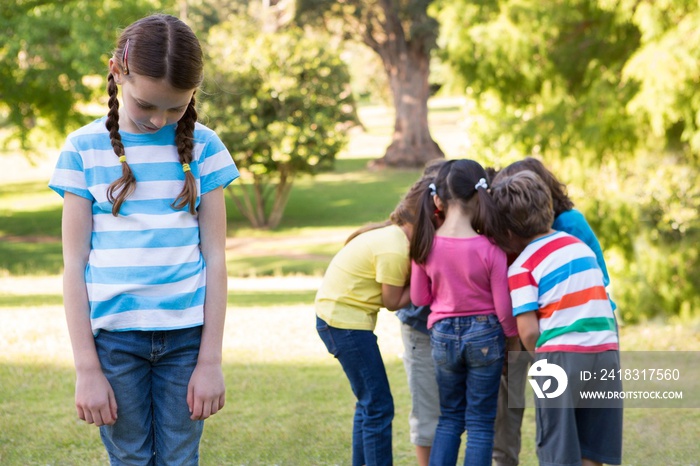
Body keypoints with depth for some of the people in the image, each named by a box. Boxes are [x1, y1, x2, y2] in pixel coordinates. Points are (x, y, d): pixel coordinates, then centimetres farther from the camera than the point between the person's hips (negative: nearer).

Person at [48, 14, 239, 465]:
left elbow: (215, 256, 4)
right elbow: (74, 263, 0)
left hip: (186, 335, 1)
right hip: (114, 337, -1)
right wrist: (87, 369, -4)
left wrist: (210, 360, -1)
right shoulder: (85, 149, 0)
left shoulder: (203, 147, 2)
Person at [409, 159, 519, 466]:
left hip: (443, 336, 3)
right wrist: (513, 338, 7)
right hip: (484, 335, -3)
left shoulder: (425, 245, -9)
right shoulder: (490, 251, -18)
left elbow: (418, 298, 3)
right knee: (480, 423, 7)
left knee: (449, 417, 19)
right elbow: (503, 308, -11)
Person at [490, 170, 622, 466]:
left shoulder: (522, 267, -3)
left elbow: (528, 333, -9)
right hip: (606, 352, 5)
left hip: (560, 358, -5)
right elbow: (601, 301, 17)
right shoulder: (579, 245, 15)